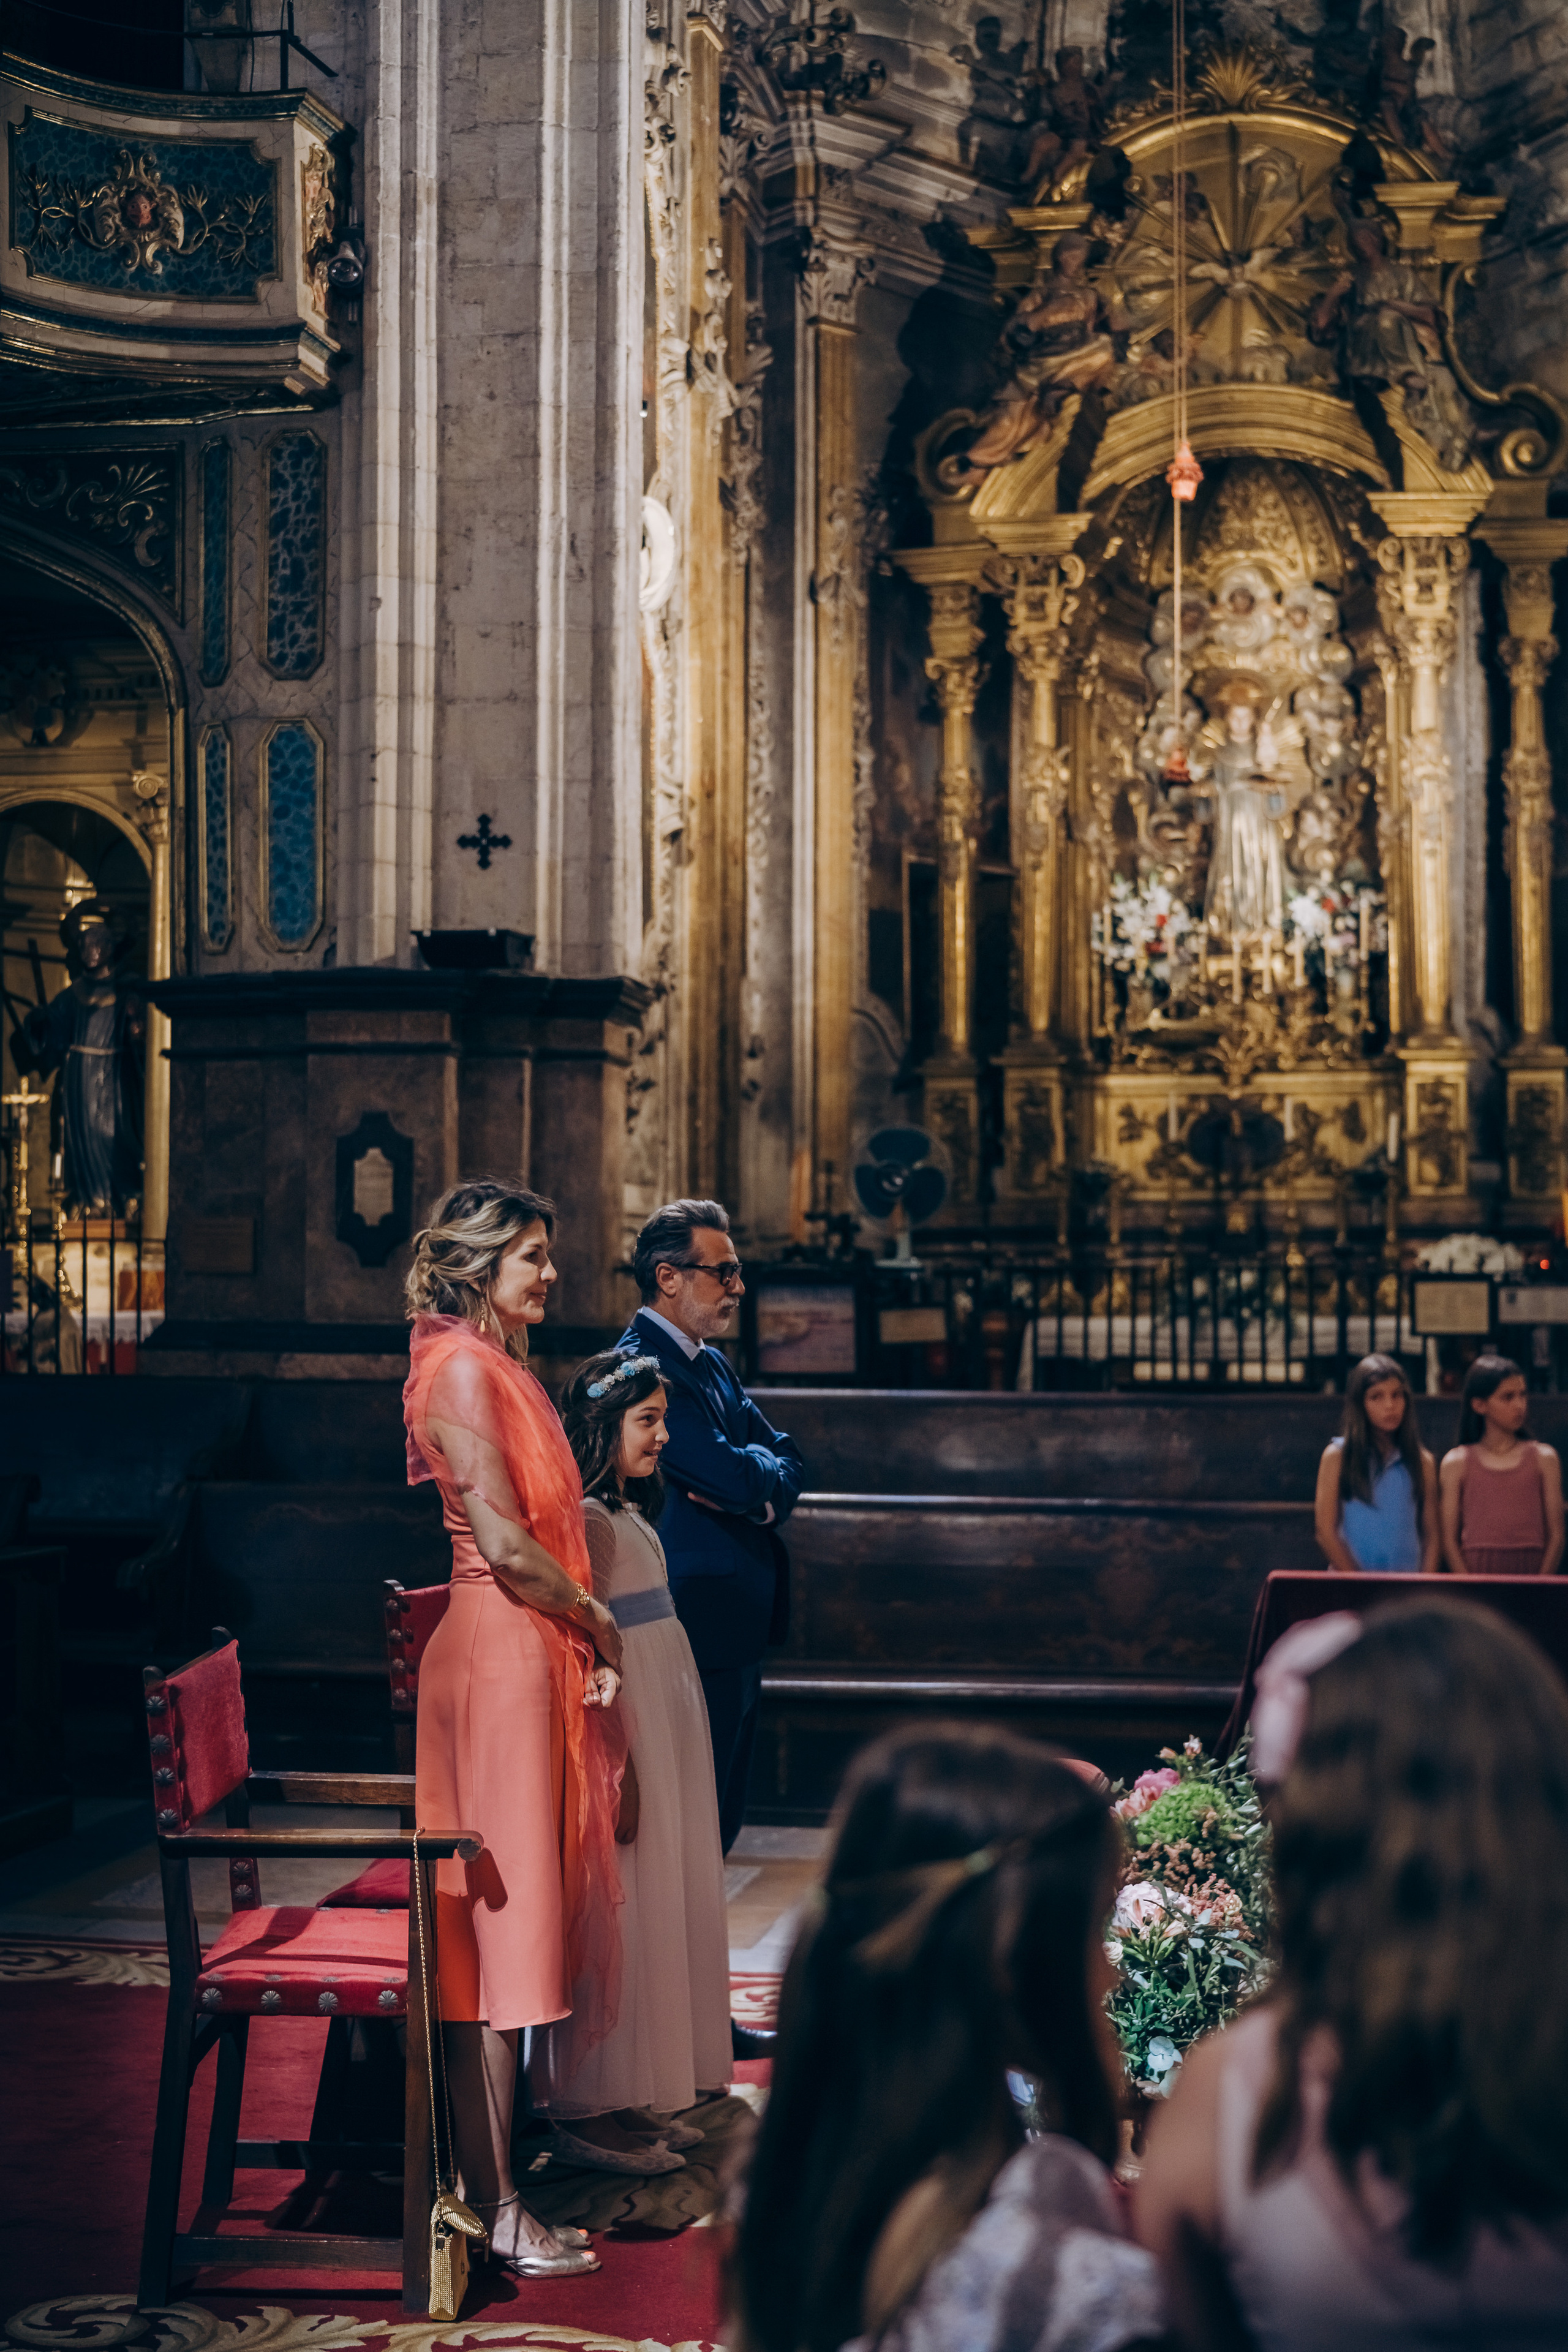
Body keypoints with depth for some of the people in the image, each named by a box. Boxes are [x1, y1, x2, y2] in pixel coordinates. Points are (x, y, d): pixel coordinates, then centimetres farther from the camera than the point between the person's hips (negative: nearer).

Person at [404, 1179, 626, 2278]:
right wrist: (601, 1627, -7)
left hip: (532, 1652, 10)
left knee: (512, 1919, 13)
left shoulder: (501, 1366, 17)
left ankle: (493, 2171, 21)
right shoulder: (462, 1368, -14)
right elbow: (503, 1544, -19)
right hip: (497, 1651, -10)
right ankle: (498, 2208, 0)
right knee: (496, 1925, -6)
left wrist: (588, 1633, 11)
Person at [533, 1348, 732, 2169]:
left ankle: (633, 2098, 23)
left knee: (652, 1908, 14)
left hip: (661, 1720, 10)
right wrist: (617, 1770, -22)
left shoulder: (626, 1512, 14)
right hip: (621, 1729, -10)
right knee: (615, 1912, -4)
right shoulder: (587, 1520, -17)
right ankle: (589, 2112, 4)